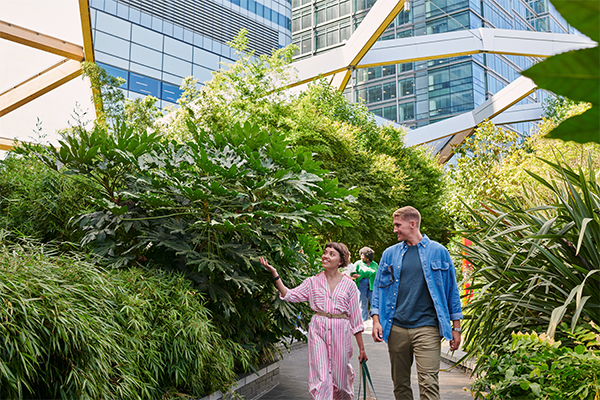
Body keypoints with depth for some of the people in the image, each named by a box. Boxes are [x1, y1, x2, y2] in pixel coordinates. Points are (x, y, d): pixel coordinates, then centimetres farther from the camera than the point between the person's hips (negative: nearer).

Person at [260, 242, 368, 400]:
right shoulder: (313, 282, 6)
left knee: (340, 381, 9)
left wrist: (361, 347, 5)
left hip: (340, 333, 0)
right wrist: (275, 274, -13)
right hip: (318, 331, 0)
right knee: (320, 379, -6)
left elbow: (355, 317, 4)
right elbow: (290, 295, -3)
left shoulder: (349, 284, 2)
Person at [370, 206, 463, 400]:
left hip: (426, 328, -3)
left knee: (429, 383, -9)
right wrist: (376, 320, 2)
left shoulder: (438, 251, 4)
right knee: (400, 383, 10)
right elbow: (379, 288, 14)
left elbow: (451, 289, 6)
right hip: (396, 328, 3)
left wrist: (456, 327, 5)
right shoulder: (390, 254, 10)